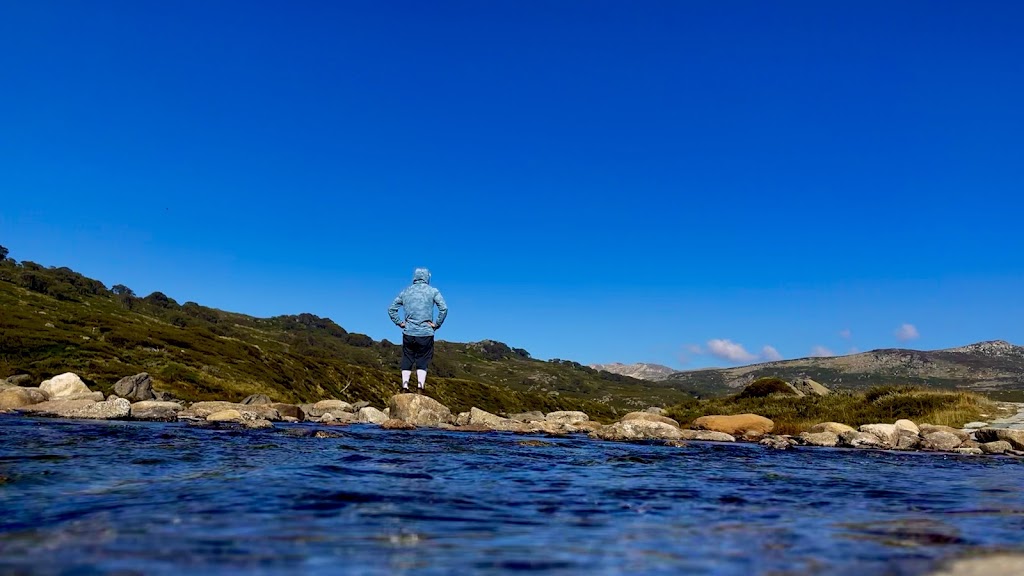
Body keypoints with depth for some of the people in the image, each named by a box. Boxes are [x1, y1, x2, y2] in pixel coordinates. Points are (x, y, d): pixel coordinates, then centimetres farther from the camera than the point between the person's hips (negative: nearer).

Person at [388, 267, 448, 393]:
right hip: (426, 333, -2)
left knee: (407, 361, 11)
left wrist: (399, 323, 11)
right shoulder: (432, 291, 0)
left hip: (408, 333, 2)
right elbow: (443, 308, -12)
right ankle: (420, 388, -2)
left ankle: (405, 387, 7)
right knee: (422, 362, 5)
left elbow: (391, 309, 11)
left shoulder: (405, 292, 10)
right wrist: (437, 324, -5)